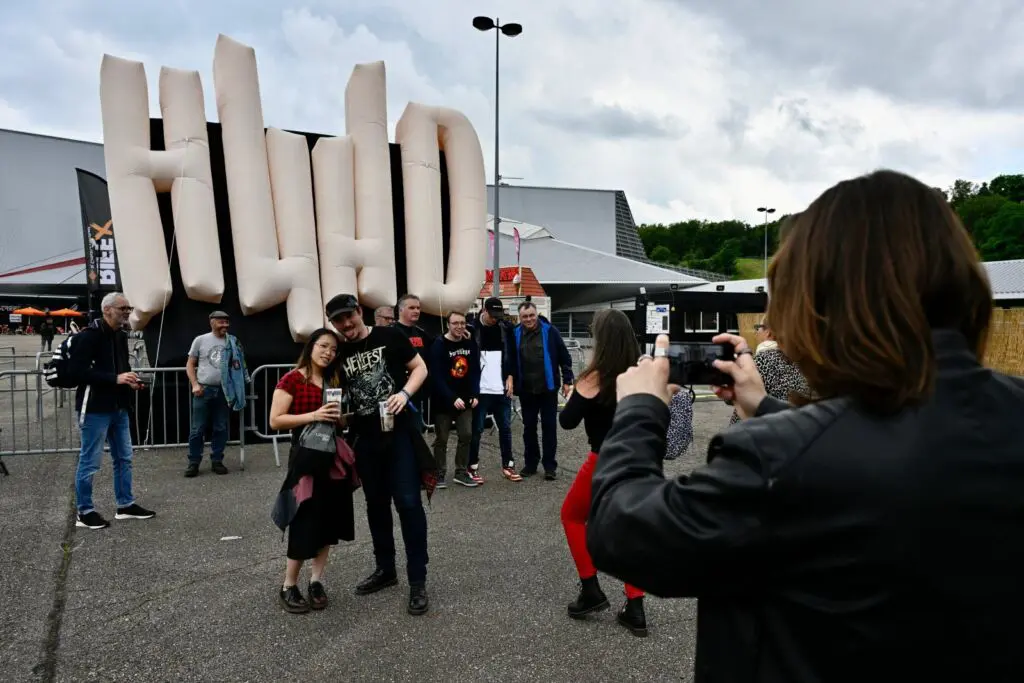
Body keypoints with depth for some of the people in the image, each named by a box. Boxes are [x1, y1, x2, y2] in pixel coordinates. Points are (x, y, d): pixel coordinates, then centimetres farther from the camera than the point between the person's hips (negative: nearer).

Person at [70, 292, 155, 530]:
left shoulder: (121, 336, 12)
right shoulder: (89, 335, -14)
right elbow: (76, 369, -21)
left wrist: (130, 380, 3)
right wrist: (115, 378, -24)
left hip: (119, 407, 9)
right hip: (95, 408, -8)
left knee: (123, 458, 14)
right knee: (89, 461, 2)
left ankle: (125, 505, 25)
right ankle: (84, 512, 14)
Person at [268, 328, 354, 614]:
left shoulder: (334, 381, 13)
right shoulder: (292, 379, -7)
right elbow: (275, 420, -13)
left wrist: (339, 416, 0)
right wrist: (313, 416, -21)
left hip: (333, 455, 6)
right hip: (306, 456, -6)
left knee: (328, 521, 8)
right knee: (306, 522, -4)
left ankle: (316, 581, 21)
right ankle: (288, 587, 12)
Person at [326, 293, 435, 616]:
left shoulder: (389, 337, -5)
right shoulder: (339, 355, 5)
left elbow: (420, 367, 0)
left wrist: (404, 393, -16)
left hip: (400, 432, -4)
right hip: (365, 439, 5)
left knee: (408, 503, -6)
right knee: (376, 504, 15)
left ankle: (418, 581, 3)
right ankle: (385, 569, 32)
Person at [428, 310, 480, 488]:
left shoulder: (470, 344, 3)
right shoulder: (439, 345, -12)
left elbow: (475, 371, 5)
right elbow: (437, 376, -18)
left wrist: (474, 395, -7)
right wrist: (452, 398, -24)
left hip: (465, 399, 4)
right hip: (443, 400, -4)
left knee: (466, 435, 5)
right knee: (441, 439, 4)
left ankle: (461, 472, 17)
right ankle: (440, 474, 16)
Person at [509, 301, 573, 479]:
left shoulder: (550, 331, -6)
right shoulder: (515, 334, 0)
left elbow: (564, 357, -2)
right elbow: (511, 360, 9)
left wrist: (567, 380, -4)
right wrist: (511, 381, 6)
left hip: (548, 388, -2)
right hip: (526, 390, 2)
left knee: (549, 426, 4)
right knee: (529, 427, 10)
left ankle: (550, 465, 13)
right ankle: (530, 463, 22)